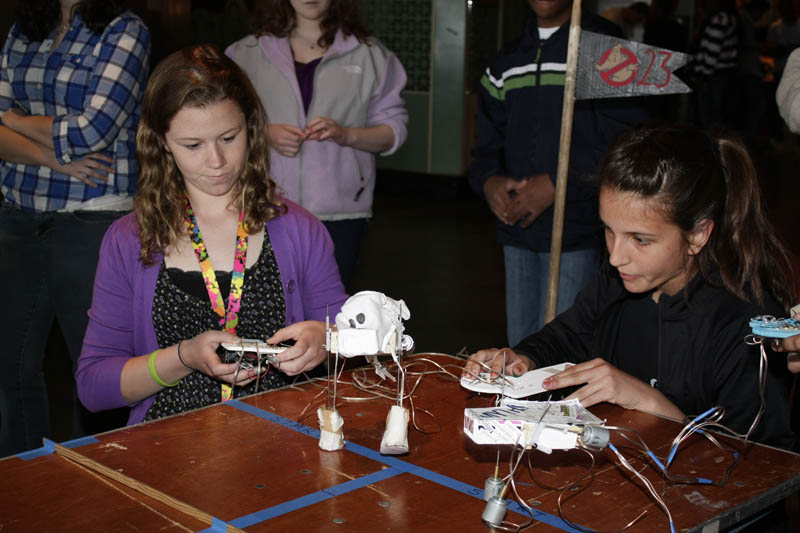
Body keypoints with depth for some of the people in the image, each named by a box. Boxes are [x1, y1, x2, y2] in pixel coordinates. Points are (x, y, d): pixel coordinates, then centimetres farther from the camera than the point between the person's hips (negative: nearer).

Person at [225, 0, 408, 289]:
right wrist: (265, 134, -8)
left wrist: (346, 135, -12)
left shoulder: (369, 54, 7)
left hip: (339, 211, -1)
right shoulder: (248, 52, 10)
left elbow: (394, 129, 6)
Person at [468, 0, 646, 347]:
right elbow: (487, 147, 18)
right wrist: (488, 181, -5)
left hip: (576, 237, -6)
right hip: (517, 233, 6)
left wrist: (557, 185, -16)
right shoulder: (506, 62, 16)